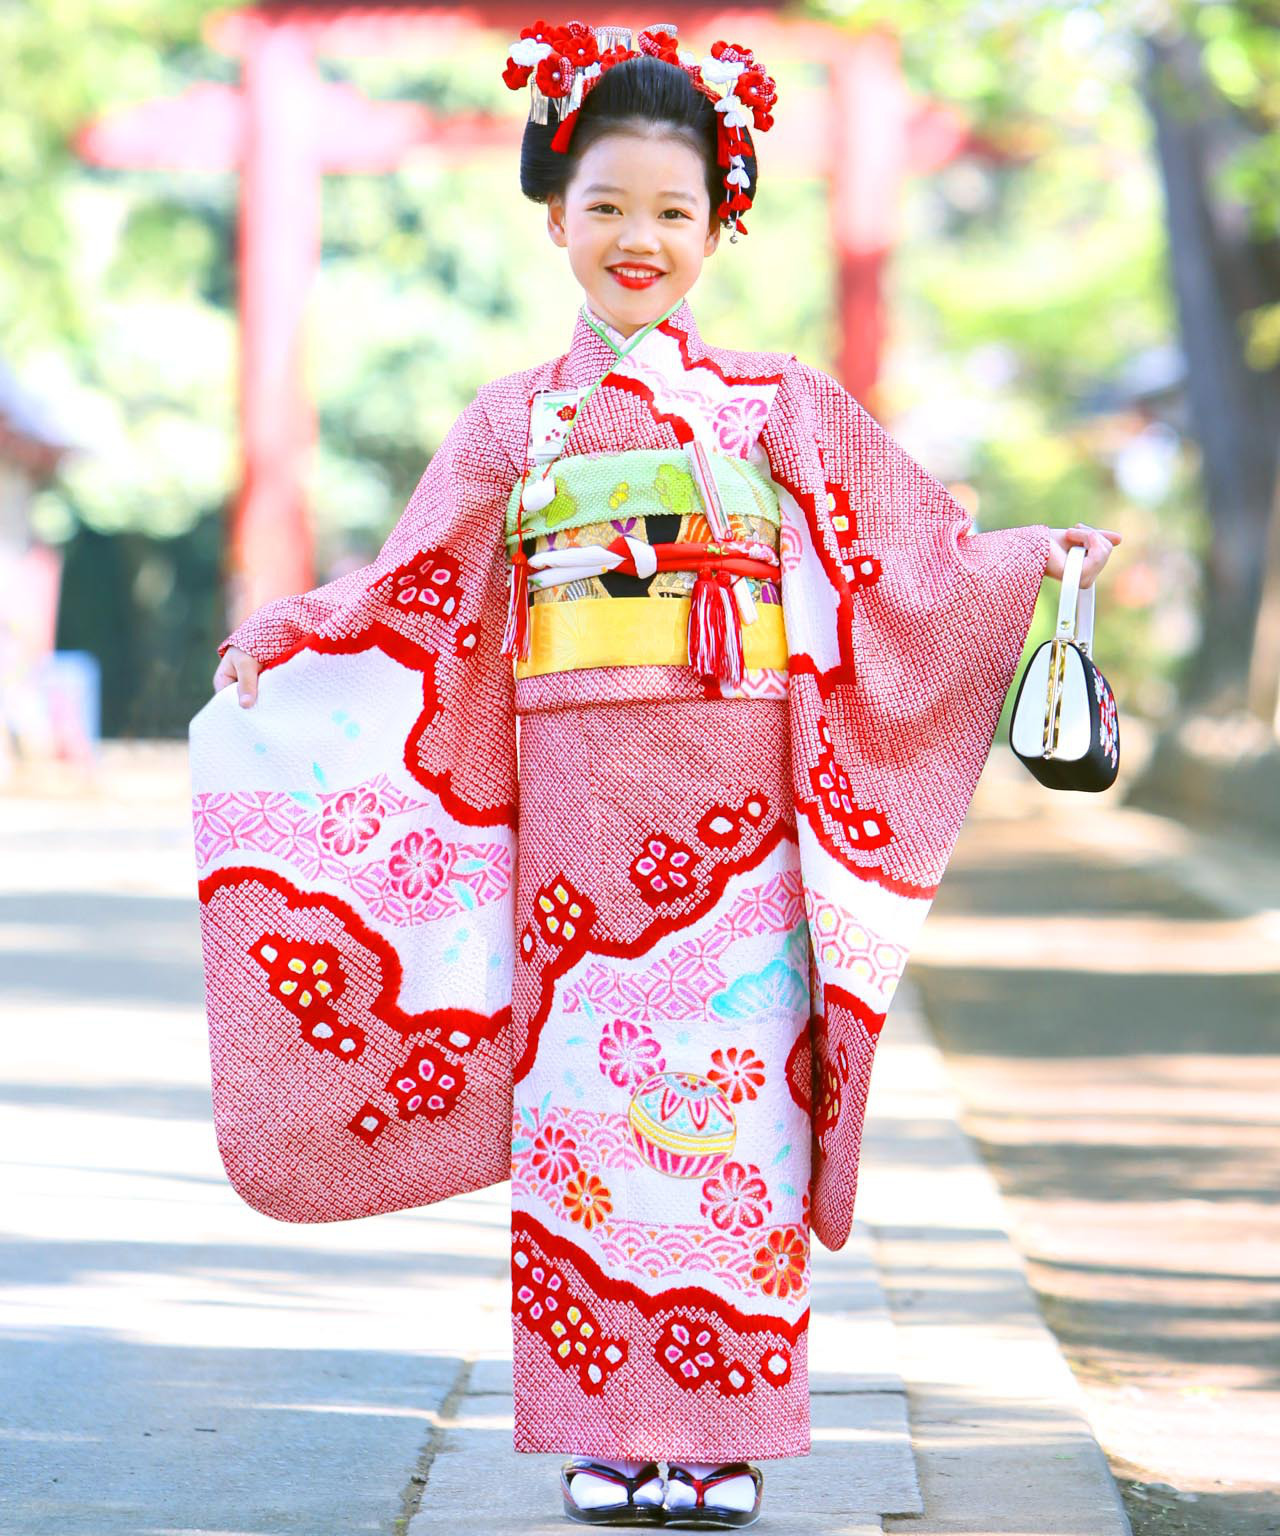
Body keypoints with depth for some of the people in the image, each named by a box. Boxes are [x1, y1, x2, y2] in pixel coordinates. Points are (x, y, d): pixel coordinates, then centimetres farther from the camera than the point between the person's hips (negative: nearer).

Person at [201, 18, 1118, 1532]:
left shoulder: (779, 404, 9)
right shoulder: (516, 421, 12)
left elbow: (916, 552, 10)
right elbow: (417, 593, 14)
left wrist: (1037, 563, -3)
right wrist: (285, 637, 4)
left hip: (737, 797, -1)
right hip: (577, 799, 1)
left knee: (734, 1081, -6)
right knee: (583, 1088, -3)